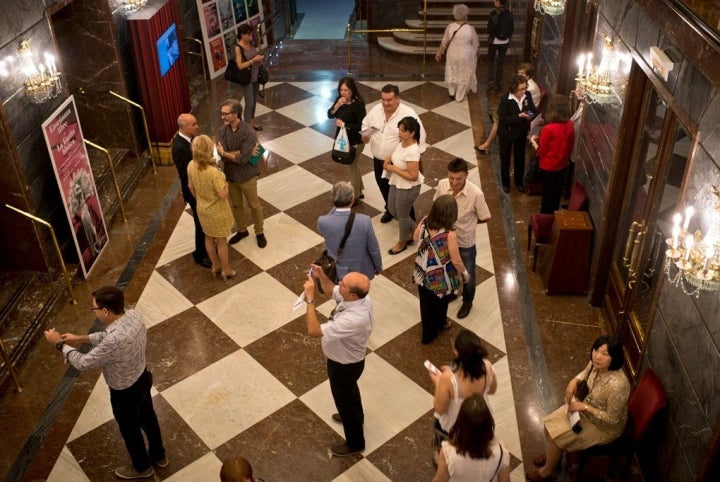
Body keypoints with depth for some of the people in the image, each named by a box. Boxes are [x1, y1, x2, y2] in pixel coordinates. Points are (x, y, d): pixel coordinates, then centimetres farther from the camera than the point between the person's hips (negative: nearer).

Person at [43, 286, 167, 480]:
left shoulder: (114, 342, -42)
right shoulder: (134, 315, -17)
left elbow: (83, 363, -26)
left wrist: (60, 344, -13)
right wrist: (82, 338, 4)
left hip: (125, 393, -7)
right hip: (143, 377, 7)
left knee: (130, 430, 22)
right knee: (148, 418, 30)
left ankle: (142, 468, 48)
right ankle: (159, 456, 55)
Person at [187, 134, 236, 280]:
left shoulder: (191, 166, -14)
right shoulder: (214, 173, -36)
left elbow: (191, 187, 1)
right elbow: (223, 194, -27)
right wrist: (225, 183, -7)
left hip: (202, 208, 6)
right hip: (217, 211, -6)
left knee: (209, 238, 26)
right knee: (221, 241, 15)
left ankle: (215, 266, 44)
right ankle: (226, 270, 34)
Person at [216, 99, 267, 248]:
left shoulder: (248, 132, -25)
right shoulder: (222, 131, -9)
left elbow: (242, 159, -28)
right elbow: (222, 155, -19)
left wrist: (225, 153, -18)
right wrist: (243, 152, -26)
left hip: (246, 176, -5)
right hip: (230, 176, 5)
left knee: (254, 205, 14)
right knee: (236, 205, 22)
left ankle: (259, 233, 34)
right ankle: (241, 230, 44)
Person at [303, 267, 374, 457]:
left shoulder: (353, 319, -46)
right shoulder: (359, 297, -20)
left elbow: (314, 331, -43)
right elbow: (331, 290, 0)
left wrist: (310, 298, -40)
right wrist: (321, 276, -20)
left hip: (343, 364, -8)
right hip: (348, 359, 8)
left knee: (344, 400, 18)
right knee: (350, 389, 35)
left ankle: (355, 443, 44)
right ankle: (355, 416, 66)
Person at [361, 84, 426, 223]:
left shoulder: (408, 114, -22)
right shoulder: (376, 109, -5)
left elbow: (419, 135, -19)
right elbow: (365, 125, 10)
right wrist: (364, 135, -11)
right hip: (378, 160, 6)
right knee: (384, 187, 25)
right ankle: (390, 210, 52)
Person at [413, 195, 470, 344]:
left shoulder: (424, 222, -17)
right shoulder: (450, 234, -33)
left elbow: (415, 238, 4)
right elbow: (456, 261, -22)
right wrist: (465, 273, -3)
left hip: (422, 274, 5)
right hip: (440, 279, -5)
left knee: (426, 304, 26)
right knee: (440, 304, 26)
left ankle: (428, 333, 48)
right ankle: (439, 325, 54)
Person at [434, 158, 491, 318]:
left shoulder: (476, 194, -31)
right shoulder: (442, 185, -19)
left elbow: (484, 218, -14)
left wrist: (465, 222, -5)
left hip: (465, 242, -3)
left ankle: (467, 302, 48)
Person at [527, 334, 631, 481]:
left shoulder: (617, 385, -40)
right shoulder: (596, 363, -18)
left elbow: (612, 419, -27)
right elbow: (586, 372, 8)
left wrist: (585, 407, -25)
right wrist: (574, 381, -12)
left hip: (605, 426, -7)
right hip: (589, 407, 7)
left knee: (555, 436, -5)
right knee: (551, 424, 4)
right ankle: (552, 455, 34)